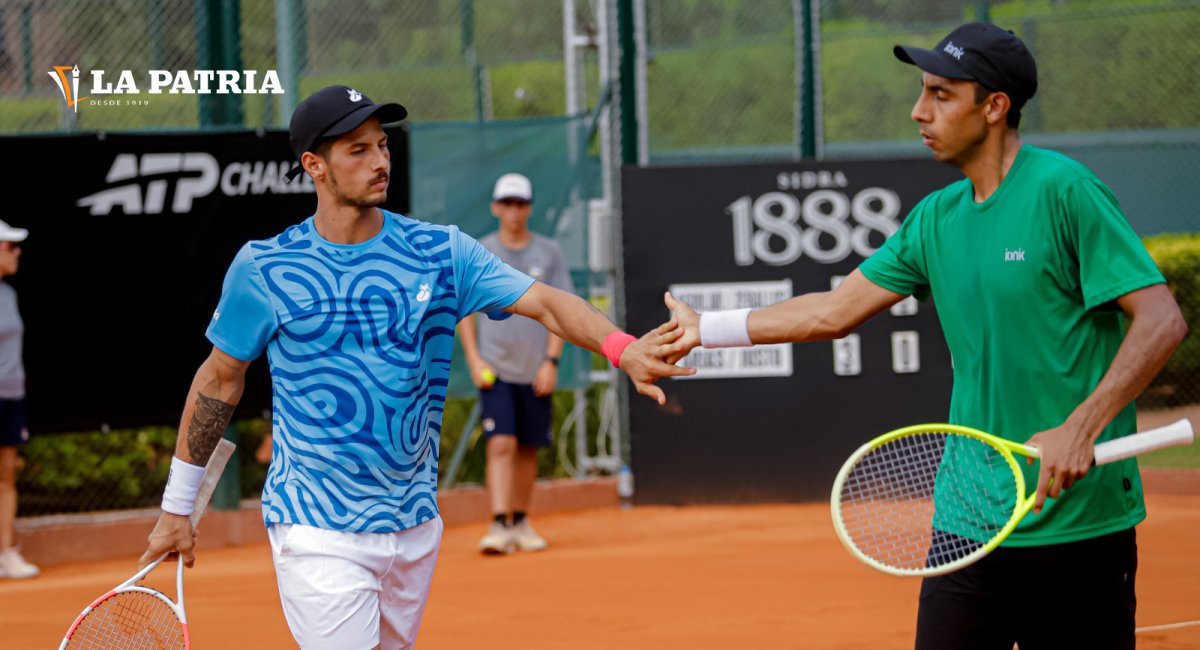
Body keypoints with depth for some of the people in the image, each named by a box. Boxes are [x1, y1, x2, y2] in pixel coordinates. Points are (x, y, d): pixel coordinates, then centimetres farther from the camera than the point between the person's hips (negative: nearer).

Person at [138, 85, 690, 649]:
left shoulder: (441, 252, 1)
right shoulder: (263, 269, -4)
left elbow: (544, 302, -10)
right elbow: (219, 378, 6)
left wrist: (622, 348, -30)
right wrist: (176, 507, 10)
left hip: (415, 527, 4)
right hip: (317, 533, -4)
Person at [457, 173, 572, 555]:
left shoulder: (548, 253, 5)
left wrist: (551, 360, -6)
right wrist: (474, 359, -5)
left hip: (536, 371, 2)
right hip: (495, 366, -2)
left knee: (528, 448, 9)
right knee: (501, 443, -14)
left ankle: (521, 521, 22)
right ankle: (499, 525, -19)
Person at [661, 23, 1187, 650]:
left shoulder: (1065, 192, -11)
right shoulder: (938, 217, 10)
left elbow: (1161, 320, -15)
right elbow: (836, 310, 19)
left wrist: (1080, 429, -24)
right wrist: (707, 329, 20)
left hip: (1080, 522, -6)